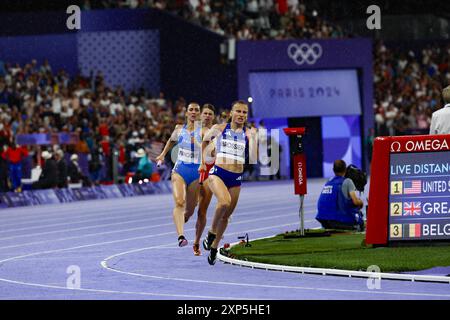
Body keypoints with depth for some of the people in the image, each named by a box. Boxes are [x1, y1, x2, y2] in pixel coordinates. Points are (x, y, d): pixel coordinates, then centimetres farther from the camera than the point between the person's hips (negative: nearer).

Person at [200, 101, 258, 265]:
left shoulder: (248, 134, 2)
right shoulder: (219, 129, 4)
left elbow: (253, 159, -8)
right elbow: (205, 140, 24)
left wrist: (253, 139, -18)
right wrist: (203, 161, 25)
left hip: (236, 178, 2)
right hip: (218, 173, -2)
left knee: (226, 215, 10)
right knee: (224, 201, -30)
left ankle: (214, 247, 29)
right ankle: (211, 232, -8)